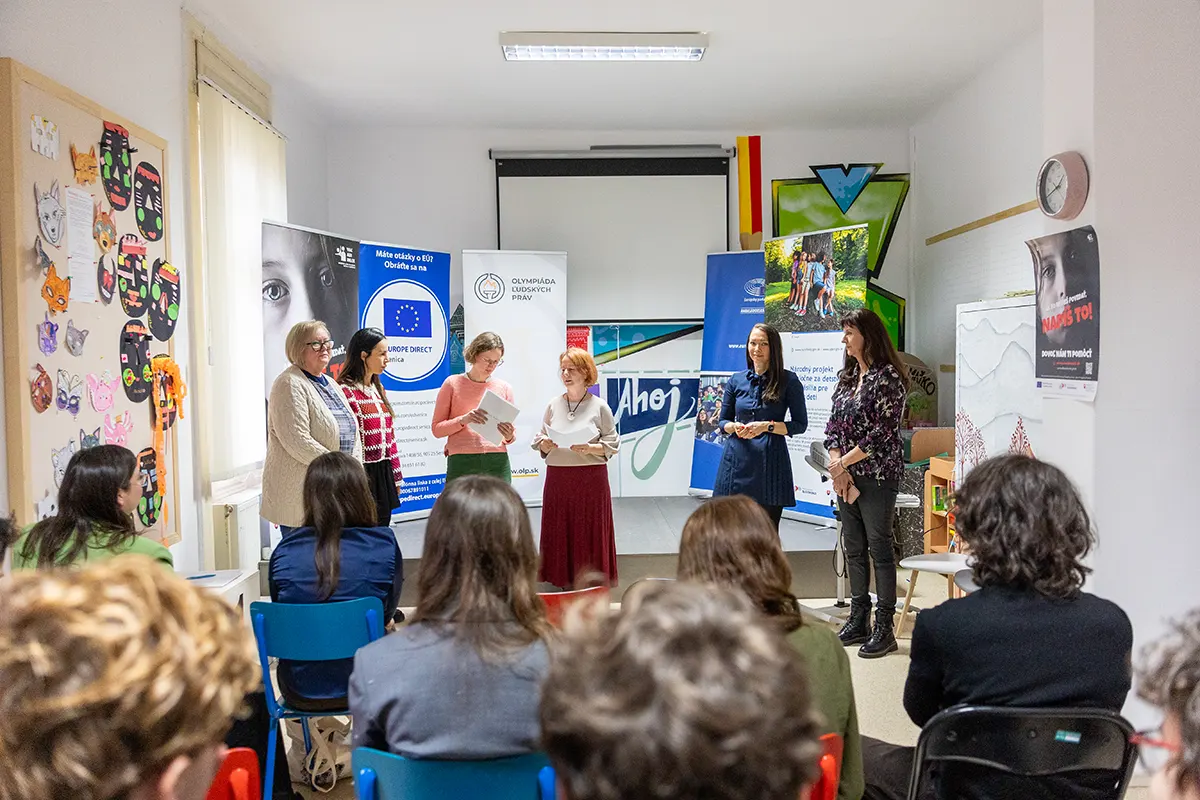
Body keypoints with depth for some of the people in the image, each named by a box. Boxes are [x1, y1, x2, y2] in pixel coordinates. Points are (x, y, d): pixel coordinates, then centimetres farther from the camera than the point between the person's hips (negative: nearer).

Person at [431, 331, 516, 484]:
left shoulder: (504, 388, 11)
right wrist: (463, 420, -13)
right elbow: (437, 429, 4)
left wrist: (509, 436, -6)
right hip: (462, 463, -2)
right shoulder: (453, 384, 6)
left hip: (497, 462, 2)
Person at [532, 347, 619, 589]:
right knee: (560, 533, 6)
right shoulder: (554, 405, 7)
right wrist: (545, 444, -12)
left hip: (591, 479, -3)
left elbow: (611, 445, -2)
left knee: (590, 535, 1)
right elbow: (538, 440, 10)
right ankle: (564, 583, 17)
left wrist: (589, 448, -18)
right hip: (557, 478, 3)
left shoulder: (599, 407, -1)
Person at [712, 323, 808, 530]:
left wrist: (767, 426, -14)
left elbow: (800, 424, 0)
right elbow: (723, 421, 15)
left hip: (770, 464, -3)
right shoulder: (736, 380, 9)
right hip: (736, 461, 3)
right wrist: (735, 427, -7)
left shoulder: (788, 380, 0)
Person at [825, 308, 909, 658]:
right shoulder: (846, 376, 13)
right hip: (846, 475, 8)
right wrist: (837, 466, -4)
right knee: (853, 547, 12)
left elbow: (882, 433, -16)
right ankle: (858, 619, 23)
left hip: (877, 475, -8)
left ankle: (884, 628, 6)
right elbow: (833, 424, 10)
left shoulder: (887, 376, -11)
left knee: (879, 547, -2)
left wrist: (843, 462, -13)